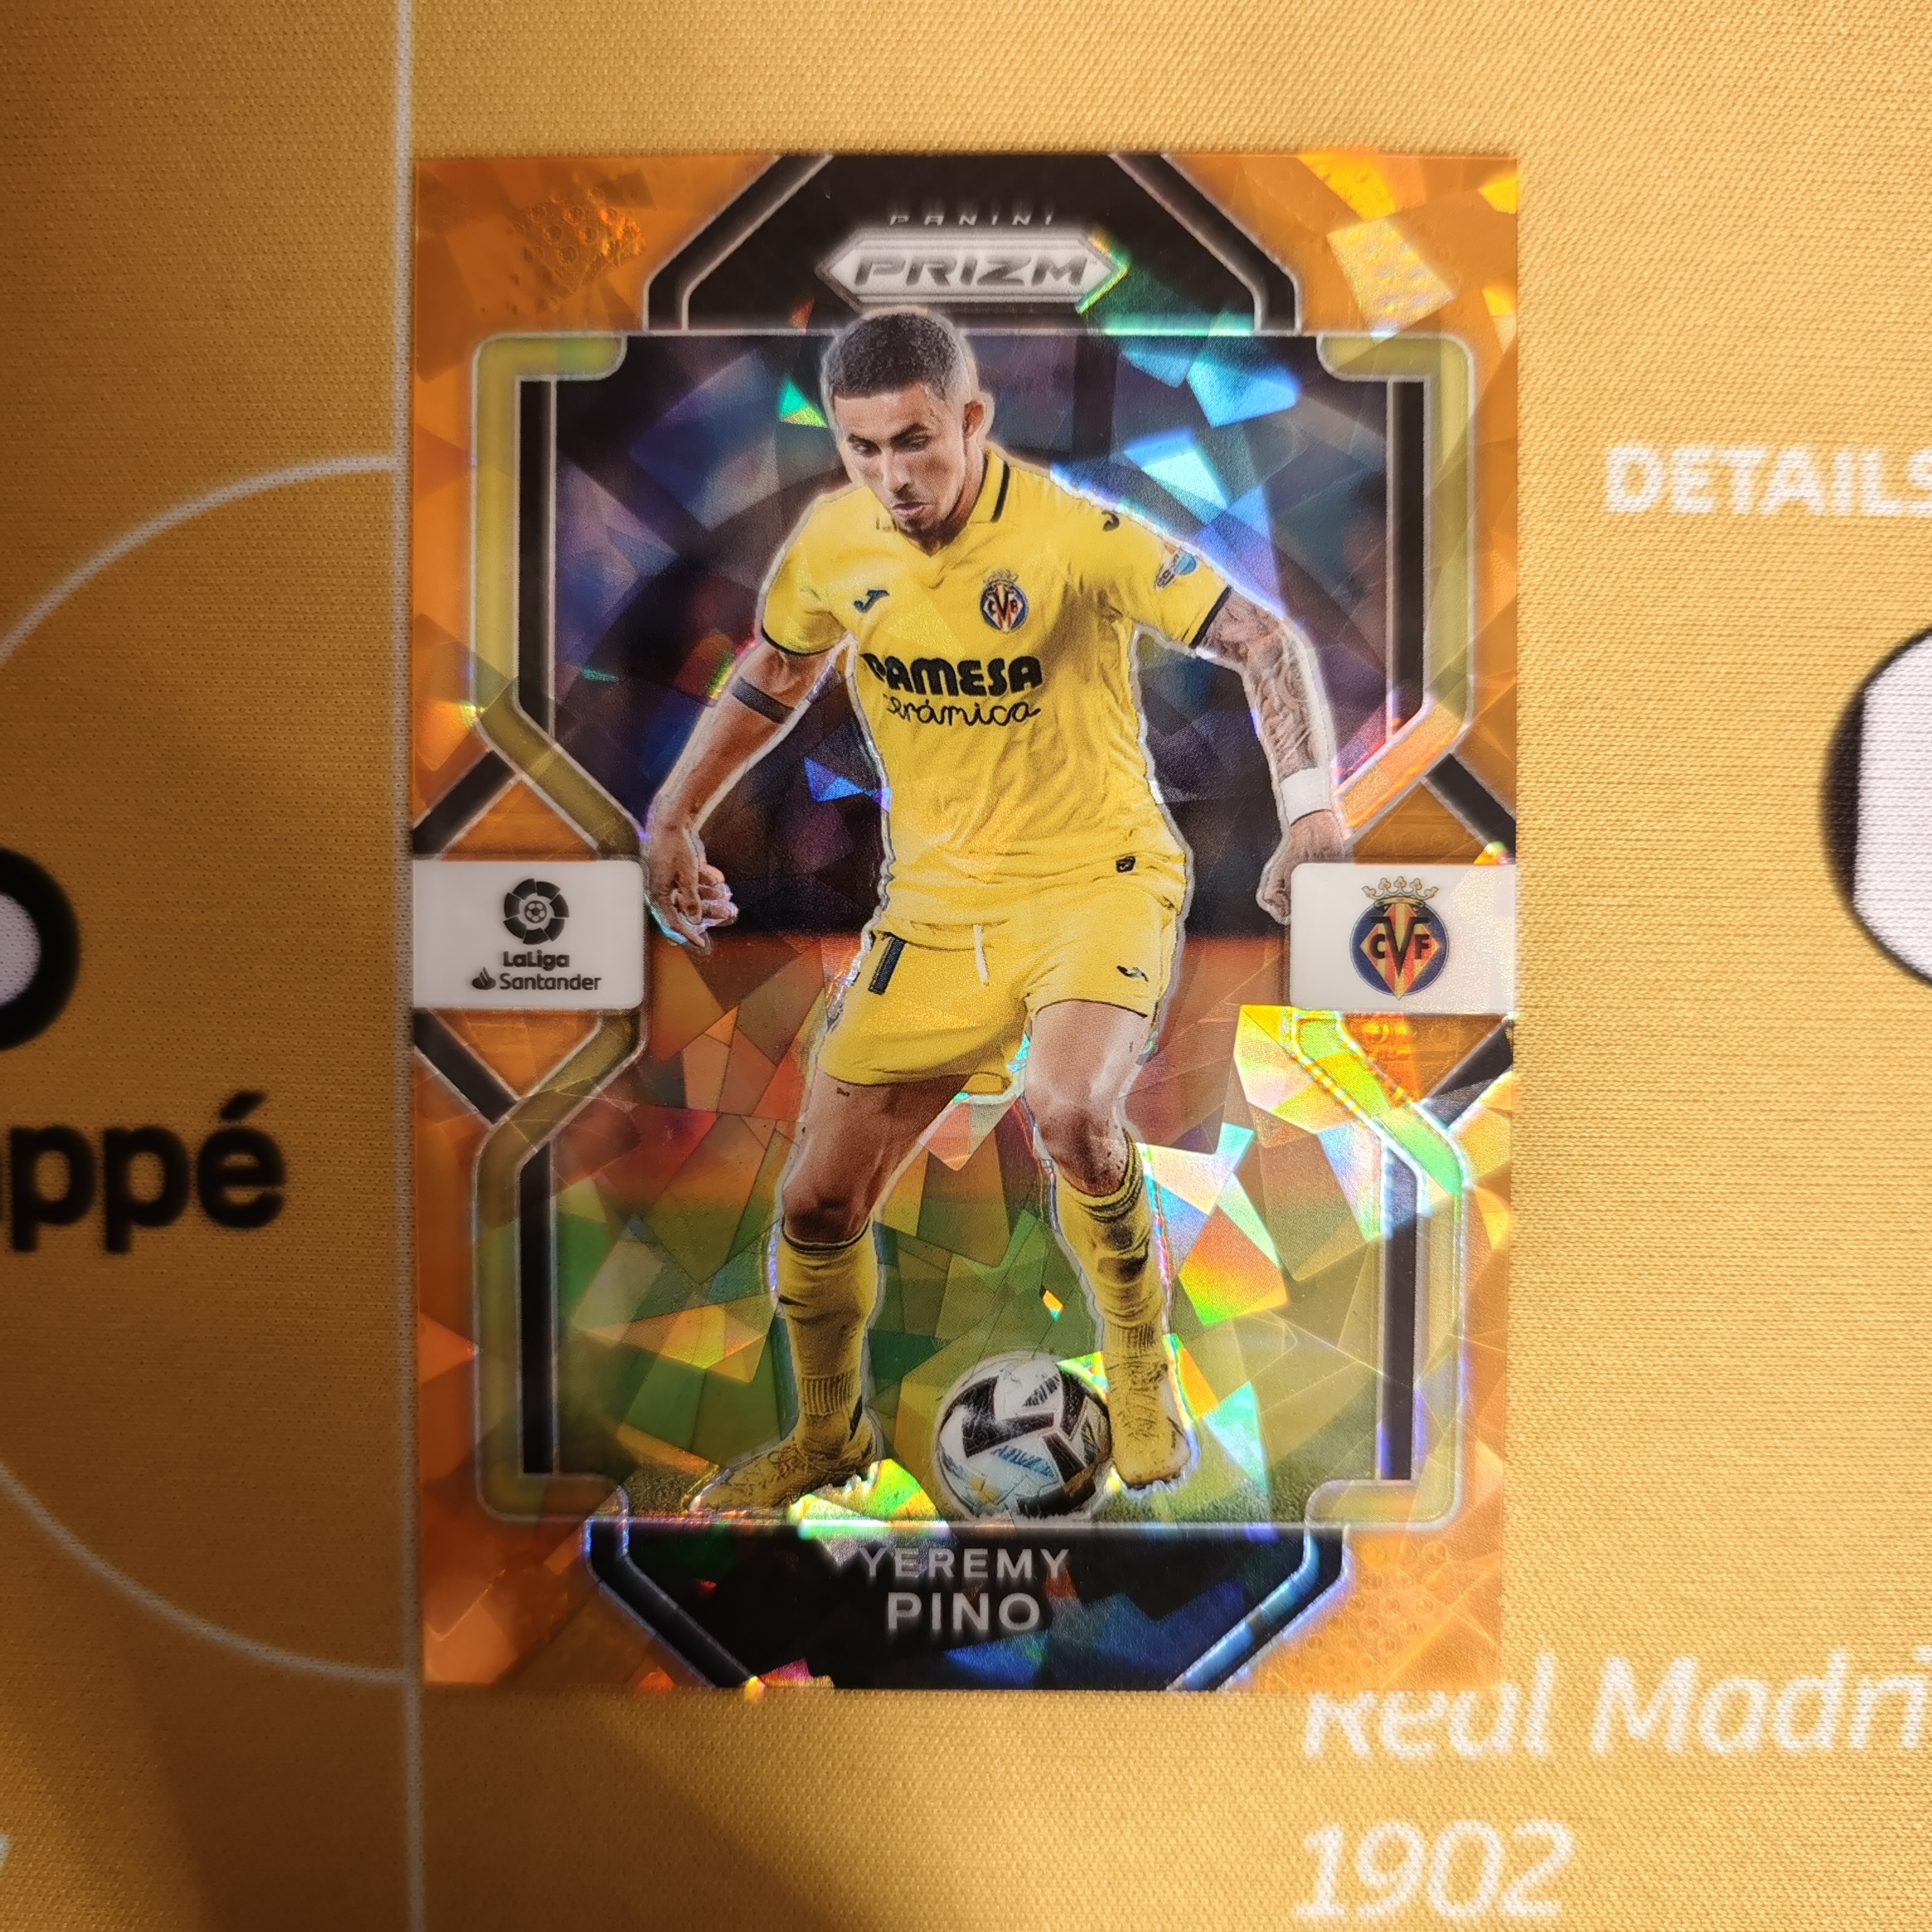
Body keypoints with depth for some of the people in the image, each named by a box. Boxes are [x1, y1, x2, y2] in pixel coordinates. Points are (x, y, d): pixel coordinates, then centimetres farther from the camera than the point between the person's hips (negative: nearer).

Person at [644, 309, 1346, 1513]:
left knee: (1070, 1116, -33)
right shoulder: (832, 545, -2)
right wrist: (675, 816, 11)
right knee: (817, 1206, 3)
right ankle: (830, 1436, 34)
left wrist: (1311, 804, -29)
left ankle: (1142, 1367, 1)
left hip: (1099, 879, -4)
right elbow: (775, 676, 16)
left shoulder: (1073, 536, -16)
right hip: (934, 907, 4)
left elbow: (1267, 643, -15)